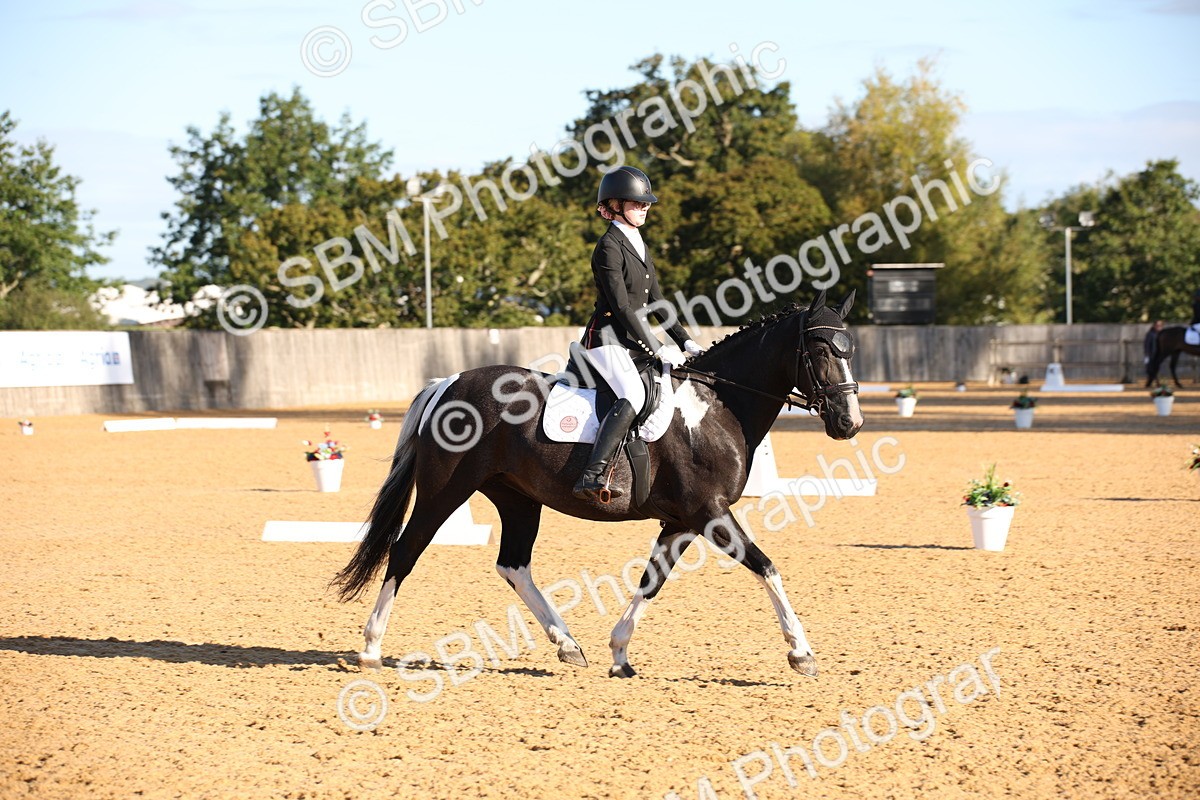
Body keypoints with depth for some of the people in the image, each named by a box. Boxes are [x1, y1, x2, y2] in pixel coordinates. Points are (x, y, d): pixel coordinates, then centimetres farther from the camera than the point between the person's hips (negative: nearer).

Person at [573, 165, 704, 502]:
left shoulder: (639, 246, 18)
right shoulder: (609, 246, -10)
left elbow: (656, 301, 21)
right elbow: (621, 305, -17)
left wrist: (685, 341, 11)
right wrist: (656, 348, -18)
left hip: (634, 340, 10)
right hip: (607, 338, -10)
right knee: (633, 395, -31)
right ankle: (592, 477, -40)